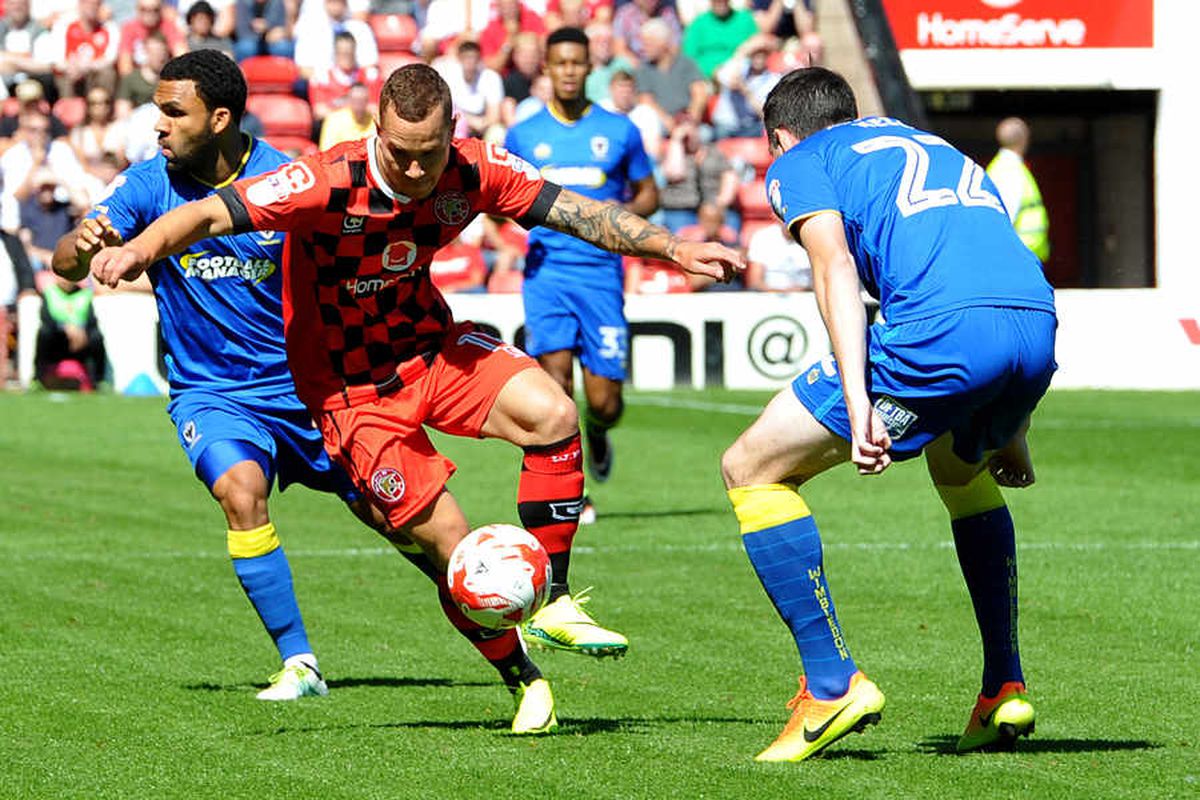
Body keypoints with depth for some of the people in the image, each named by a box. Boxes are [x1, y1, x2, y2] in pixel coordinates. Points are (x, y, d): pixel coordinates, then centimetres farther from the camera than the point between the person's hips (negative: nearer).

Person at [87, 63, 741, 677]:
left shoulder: (473, 171, -14)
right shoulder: (329, 182, -27)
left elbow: (578, 213, -10)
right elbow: (210, 215, -30)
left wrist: (673, 249, -22)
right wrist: (139, 249, -48)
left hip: (433, 347, 4)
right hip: (350, 388, -4)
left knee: (552, 415, -22)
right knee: (455, 553, -10)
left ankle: (553, 605, -10)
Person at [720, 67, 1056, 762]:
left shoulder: (799, 162, 18)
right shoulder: (941, 150, 38)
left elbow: (836, 267, -2)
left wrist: (858, 402, -13)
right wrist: (1012, 435, 41)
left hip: (941, 328, -7)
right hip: (1039, 327, 7)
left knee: (752, 470, 8)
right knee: (961, 467, 38)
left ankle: (834, 683, 0)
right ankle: (1005, 692, 32)